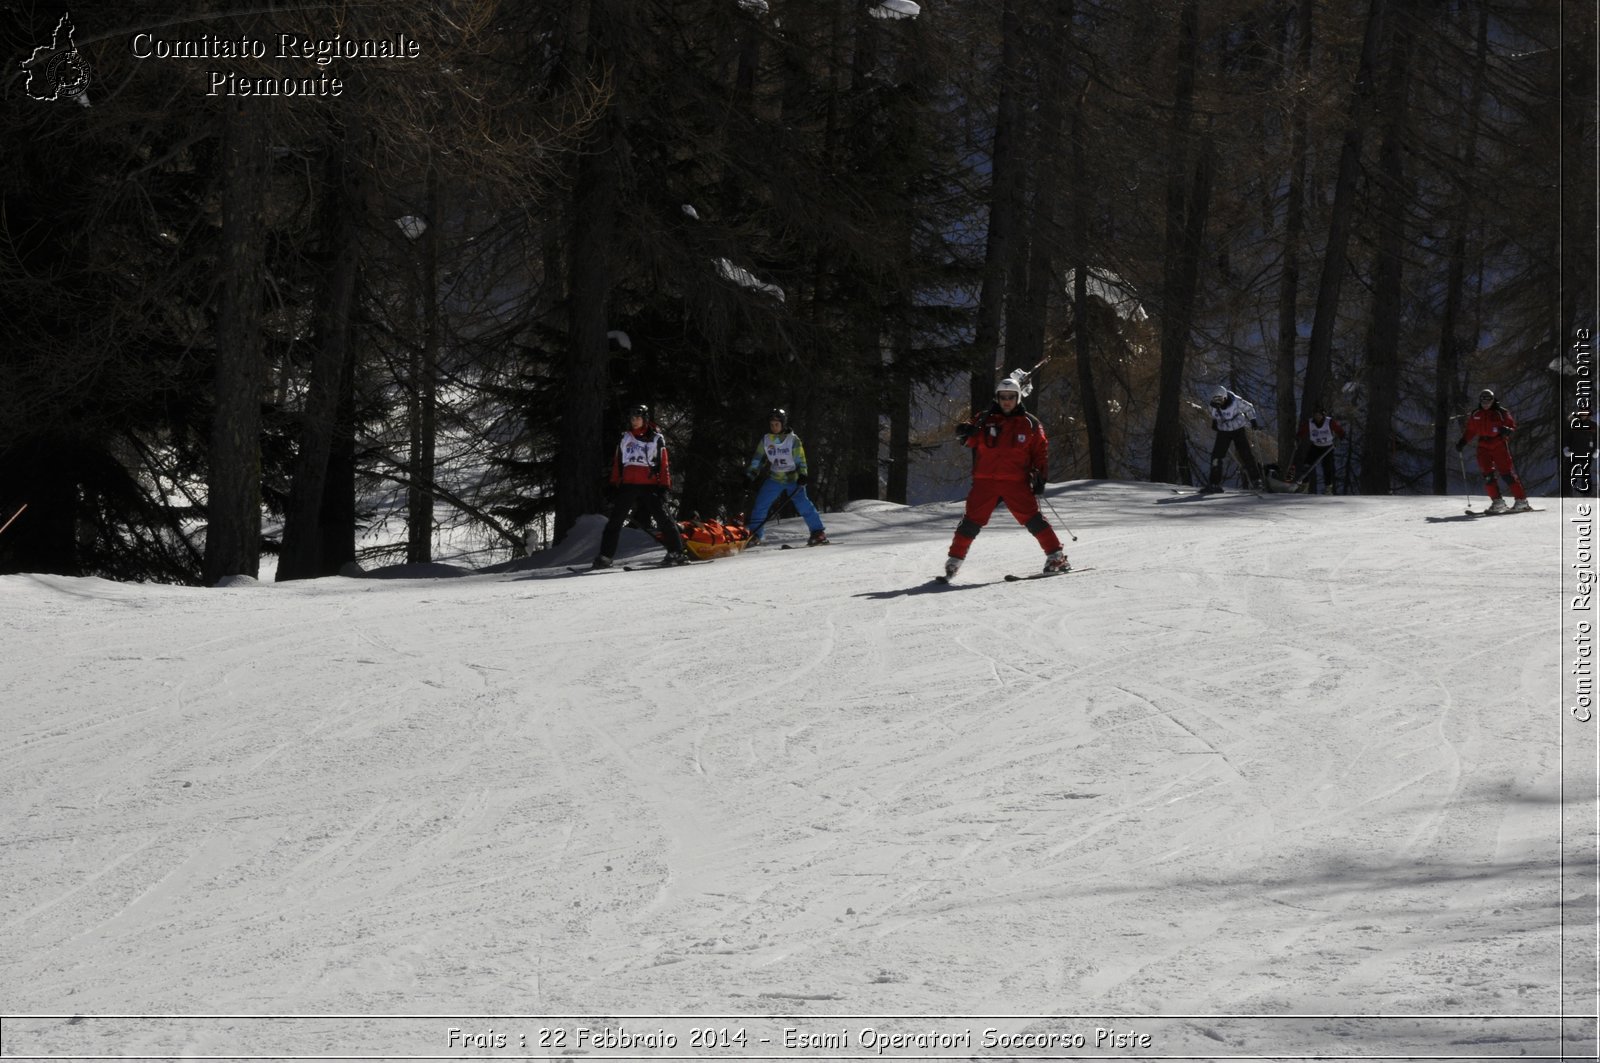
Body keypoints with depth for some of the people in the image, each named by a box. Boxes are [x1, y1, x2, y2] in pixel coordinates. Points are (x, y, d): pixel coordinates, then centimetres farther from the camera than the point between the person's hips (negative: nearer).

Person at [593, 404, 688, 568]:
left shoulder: (656, 439, 6)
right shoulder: (624, 439, 16)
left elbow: (664, 465, 5)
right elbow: (617, 464, 18)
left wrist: (664, 487, -3)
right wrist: (614, 485, 10)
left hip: (649, 485, -3)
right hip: (628, 485, 3)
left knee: (662, 518, -8)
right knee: (615, 520, -1)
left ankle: (675, 552, -2)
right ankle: (605, 556, 2)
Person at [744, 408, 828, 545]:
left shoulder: (792, 440, -9)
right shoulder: (765, 440, 1)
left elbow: (800, 460, -7)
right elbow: (758, 459, 8)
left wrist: (802, 475, -19)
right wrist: (750, 474, 0)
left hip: (793, 479, -4)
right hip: (774, 479, 4)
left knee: (803, 506, -12)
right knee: (760, 504, -5)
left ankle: (818, 533, -5)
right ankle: (755, 535, 3)